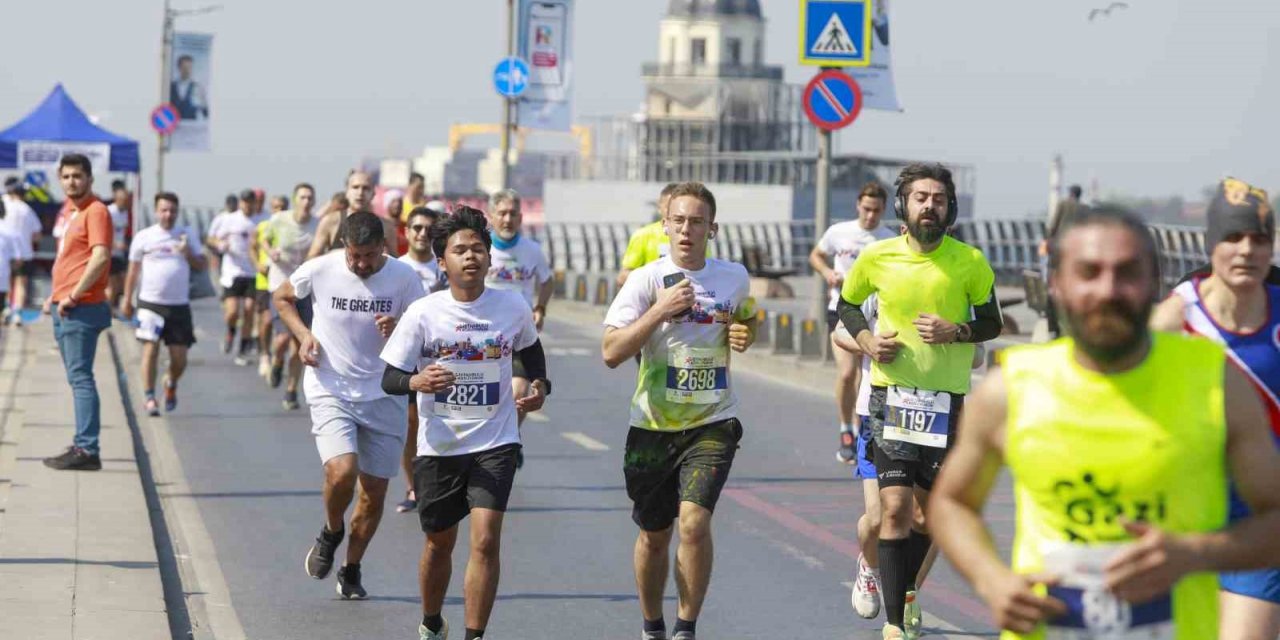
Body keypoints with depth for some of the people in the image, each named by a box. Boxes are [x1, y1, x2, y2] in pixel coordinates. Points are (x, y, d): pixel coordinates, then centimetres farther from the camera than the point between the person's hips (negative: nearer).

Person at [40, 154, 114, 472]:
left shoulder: (96, 211, -11)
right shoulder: (70, 212, 18)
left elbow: (101, 256, -22)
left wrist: (73, 296, -21)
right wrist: (56, 296, 19)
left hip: (82, 309, -10)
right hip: (64, 309, 10)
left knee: (80, 377, -11)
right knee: (77, 378, 12)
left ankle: (87, 450, -11)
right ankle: (82, 445, 16)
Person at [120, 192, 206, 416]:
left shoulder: (186, 235, 8)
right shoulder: (144, 237, 2)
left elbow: (201, 265, 8)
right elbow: (133, 270, 7)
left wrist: (188, 253, -12)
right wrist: (127, 299, 5)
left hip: (179, 305, 2)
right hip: (151, 303, -2)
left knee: (179, 358, 1)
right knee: (151, 349, -11)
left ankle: (171, 384, 32)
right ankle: (149, 396, -1)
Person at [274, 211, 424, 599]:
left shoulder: (404, 278, -7)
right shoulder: (320, 270, -7)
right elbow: (282, 298, 13)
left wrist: (397, 331, -23)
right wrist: (303, 334, -4)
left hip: (384, 396, 2)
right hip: (330, 391, -2)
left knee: (374, 492, 4)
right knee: (342, 471, -23)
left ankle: (351, 571, 26)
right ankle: (331, 533, 9)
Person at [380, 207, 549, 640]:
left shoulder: (512, 307, -3)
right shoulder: (423, 313, -9)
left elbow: (530, 348, 20)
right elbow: (389, 379, -7)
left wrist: (539, 385, 2)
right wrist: (416, 381, -28)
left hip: (495, 443, 0)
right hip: (438, 445, 0)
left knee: (486, 539, -16)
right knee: (440, 541, 15)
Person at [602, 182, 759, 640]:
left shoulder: (734, 276, 3)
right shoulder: (647, 279, -6)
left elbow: (748, 320, 26)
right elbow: (611, 352, -15)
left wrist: (745, 335, 3)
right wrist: (661, 310, -23)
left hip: (713, 422, 0)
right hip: (653, 425, 0)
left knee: (694, 521, -19)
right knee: (654, 535, 11)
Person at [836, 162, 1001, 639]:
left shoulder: (970, 261, -5)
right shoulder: (877, 257, -3)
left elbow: (991, 323, 5)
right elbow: (847, 304, 15)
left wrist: (956, 332, -14)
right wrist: (866, 340, -4)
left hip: (947, 399, 1)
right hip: (892, 397, -1)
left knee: (928, 509, 12)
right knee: (894, 508, -12)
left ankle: (908, 592, 39)